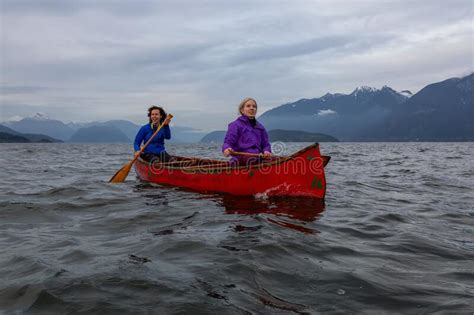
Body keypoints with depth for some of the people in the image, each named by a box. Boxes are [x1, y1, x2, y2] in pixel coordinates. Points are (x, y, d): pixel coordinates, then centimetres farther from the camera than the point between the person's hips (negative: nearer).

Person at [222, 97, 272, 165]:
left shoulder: (260, 127, 25)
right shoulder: (236, 125, 8)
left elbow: (265, 144, 25)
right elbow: (228, 141, 0)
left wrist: (266, 151, 1)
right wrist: (226, 149, -25)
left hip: (257, 158, 6)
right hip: (241, 158, -5)